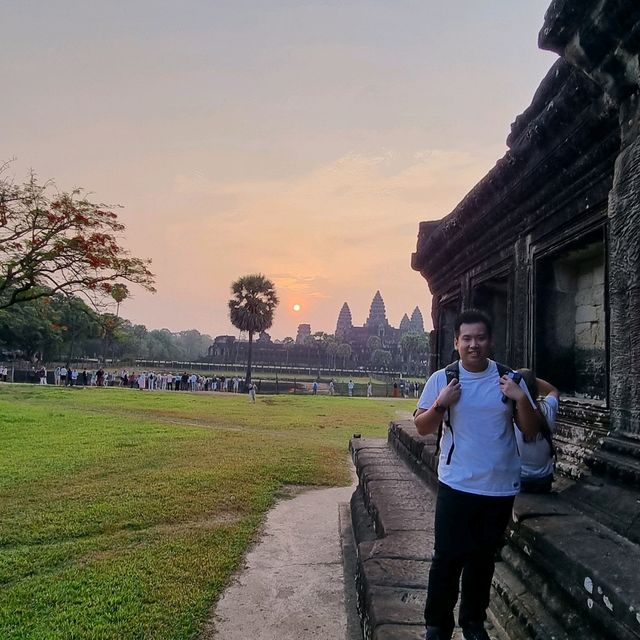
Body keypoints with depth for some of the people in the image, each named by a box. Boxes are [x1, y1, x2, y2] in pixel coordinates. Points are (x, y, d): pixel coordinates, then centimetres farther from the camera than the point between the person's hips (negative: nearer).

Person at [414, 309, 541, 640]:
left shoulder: (509, 379, -1)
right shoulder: (441, 379, -5)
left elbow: (531, 431, 1)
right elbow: (422, 428, -1)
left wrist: (521, 398, -16)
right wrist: (441, 403, -19)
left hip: (501, 488, 2)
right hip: (456, 486, -1)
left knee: (483, 558, 16)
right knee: (447, 557, 3)